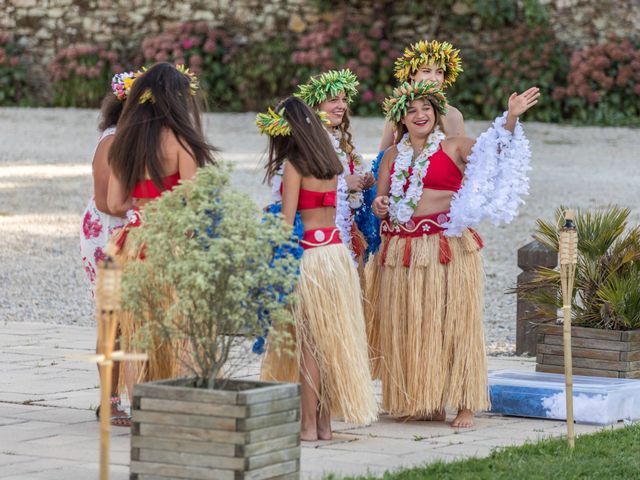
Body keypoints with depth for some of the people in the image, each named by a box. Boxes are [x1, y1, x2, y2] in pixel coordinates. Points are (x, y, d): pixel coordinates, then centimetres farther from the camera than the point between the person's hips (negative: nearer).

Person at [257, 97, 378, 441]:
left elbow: (287, 222, -12)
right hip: (336, 249, 7)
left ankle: (309, 425, -2)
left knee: (307, 342, -3)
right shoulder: (330, 164, 11)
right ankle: (325, 422, 14)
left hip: (307, 254, -7)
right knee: (331, 342, 10)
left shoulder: (294, 164, -9)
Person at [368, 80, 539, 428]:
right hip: (403, 251, 4)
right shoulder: (393, 156, 15)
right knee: (409, 327, 4)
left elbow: (493, 150, -10)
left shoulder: (454, 147, 3)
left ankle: (464, 405, -1)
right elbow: (380, 202, 17)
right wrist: (380, 205, -6)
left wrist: (511, 119, -25)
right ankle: (418, 402, 12)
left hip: (448, 246, -4)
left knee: (452, 321, -4)